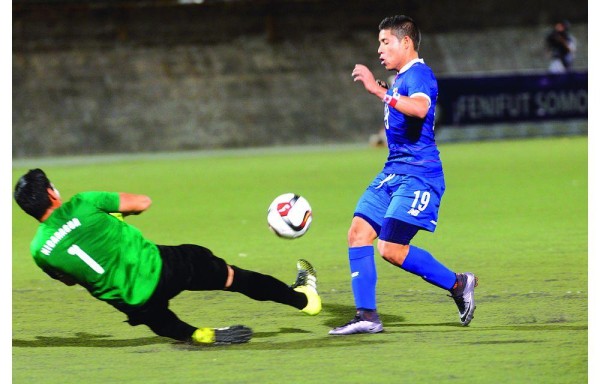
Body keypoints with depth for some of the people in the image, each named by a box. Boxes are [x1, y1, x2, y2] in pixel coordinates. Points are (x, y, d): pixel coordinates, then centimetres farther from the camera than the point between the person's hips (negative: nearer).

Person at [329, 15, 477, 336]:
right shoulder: (400, 78, 17)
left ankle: (458, 284, 2)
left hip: (418, 175, -10)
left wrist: (379, 91, -44)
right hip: (393, 172, 10)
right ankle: (366, 316, 0)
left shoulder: (419, 74, -14)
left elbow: (420, 108, -37)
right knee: (358, 233, -1)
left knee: (391, 249, -15)